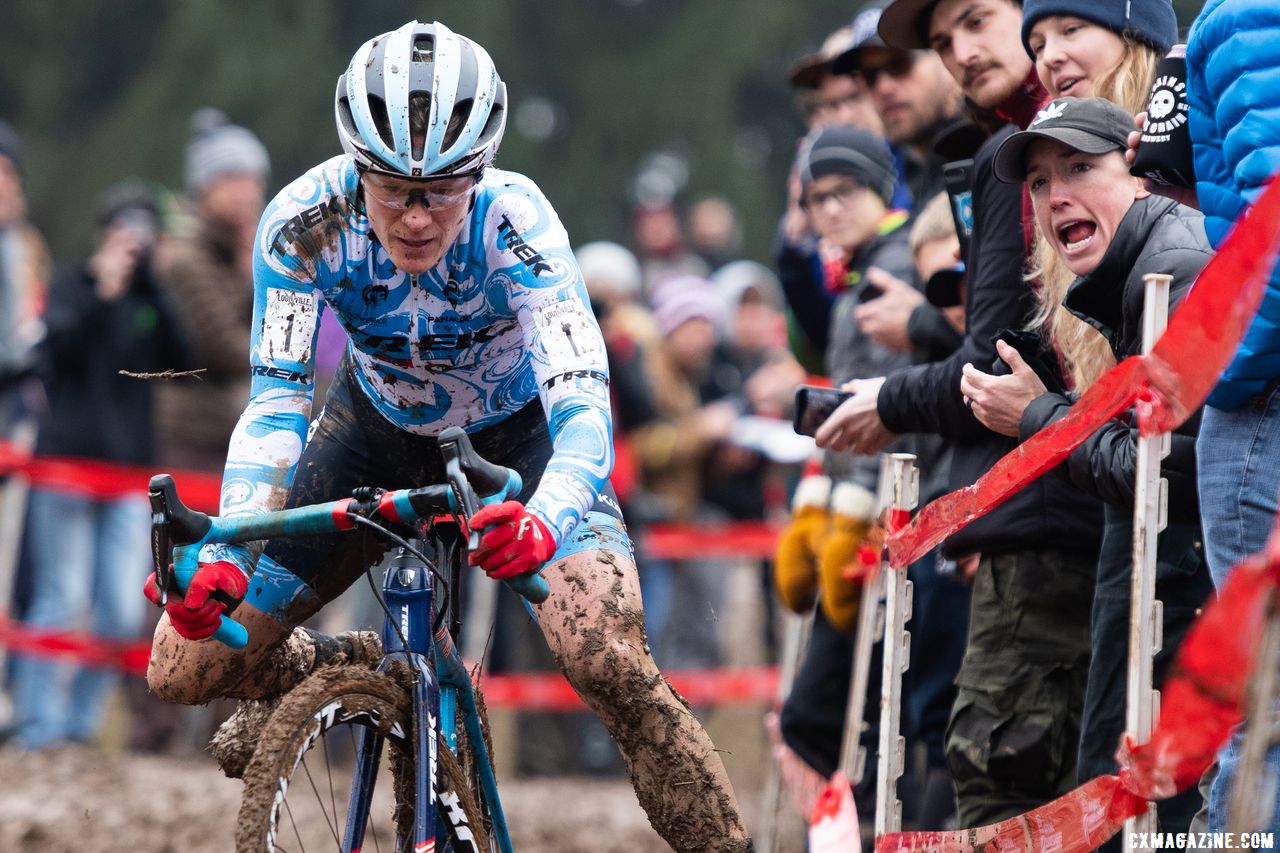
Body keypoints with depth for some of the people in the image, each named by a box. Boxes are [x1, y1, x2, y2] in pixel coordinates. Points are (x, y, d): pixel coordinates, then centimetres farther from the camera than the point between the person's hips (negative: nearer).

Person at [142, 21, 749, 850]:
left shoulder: (512, 220, -34)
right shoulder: (307, 221, -29)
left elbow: (582, 400, -43)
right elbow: (277, 402, -29)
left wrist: (545, 520, -64)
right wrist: (222, 557, -46)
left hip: (519, 433, -3)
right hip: (380, 434, 3)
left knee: (609, 665, -29)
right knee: (185, 671, -5)